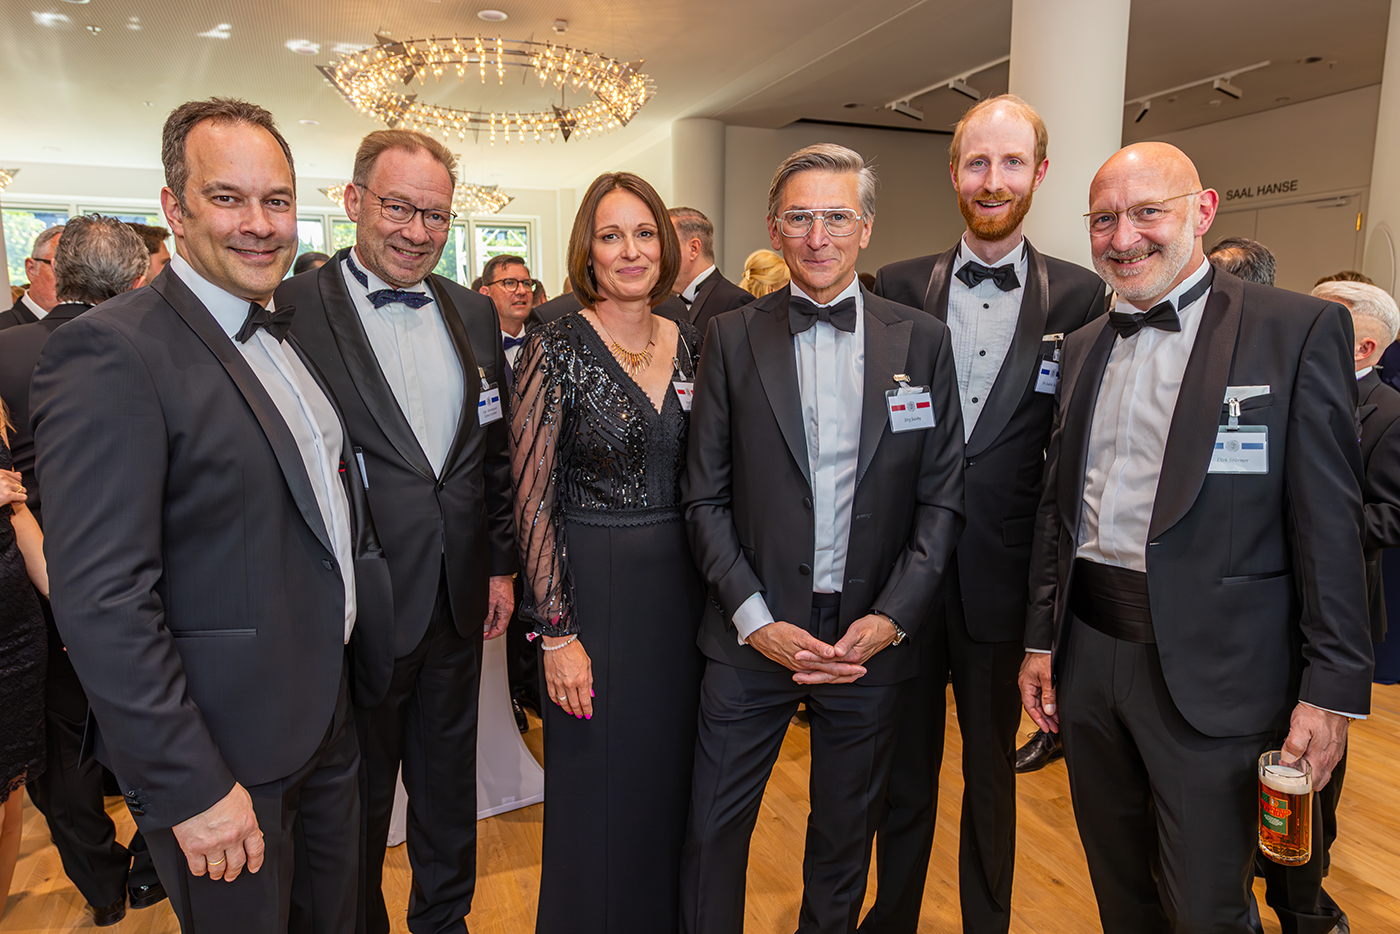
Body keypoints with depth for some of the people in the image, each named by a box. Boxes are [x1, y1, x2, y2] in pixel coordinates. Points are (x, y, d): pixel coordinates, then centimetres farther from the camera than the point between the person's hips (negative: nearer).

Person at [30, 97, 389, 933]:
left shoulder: (291, 334, 7)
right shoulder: (112, 353, -19)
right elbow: (101, 600, -23)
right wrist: (190, 787, -21)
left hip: (325, 708, 8)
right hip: (223, 752, -7)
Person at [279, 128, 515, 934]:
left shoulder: (475, 314, 5)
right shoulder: (290, 312, -13)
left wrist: (501, 564, 9)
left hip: (459, 602, 5)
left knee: (449, 785, 23)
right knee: (357, 802, 17)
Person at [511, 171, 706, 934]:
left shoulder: (688, 344, 5)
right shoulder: (556, 348, -10)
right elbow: (533, 498, -11)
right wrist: (556, 633, -14)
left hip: (684, 586, 5)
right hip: (593, 590, -5)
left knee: (673, 778, 19)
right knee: (600, 794, 9)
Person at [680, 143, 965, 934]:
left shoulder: (923, 342, 1)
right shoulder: (732, 339, 0)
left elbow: (943, 498, 0)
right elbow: (707, 496, -2)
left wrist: (891, 618, -10)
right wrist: (756, 619, -11)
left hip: (873, 635, 1)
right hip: (754, 634, 0)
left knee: (846, 835, 18)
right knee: (714, 831, 8)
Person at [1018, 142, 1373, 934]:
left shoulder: (1300, 329, -6)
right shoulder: (1086, 346, 10)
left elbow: (1330, 526, -9)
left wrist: (1332, 688, -10)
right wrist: (1042, 639, 11)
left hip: (1212, 676, -5)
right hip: (1088, 659, 5)